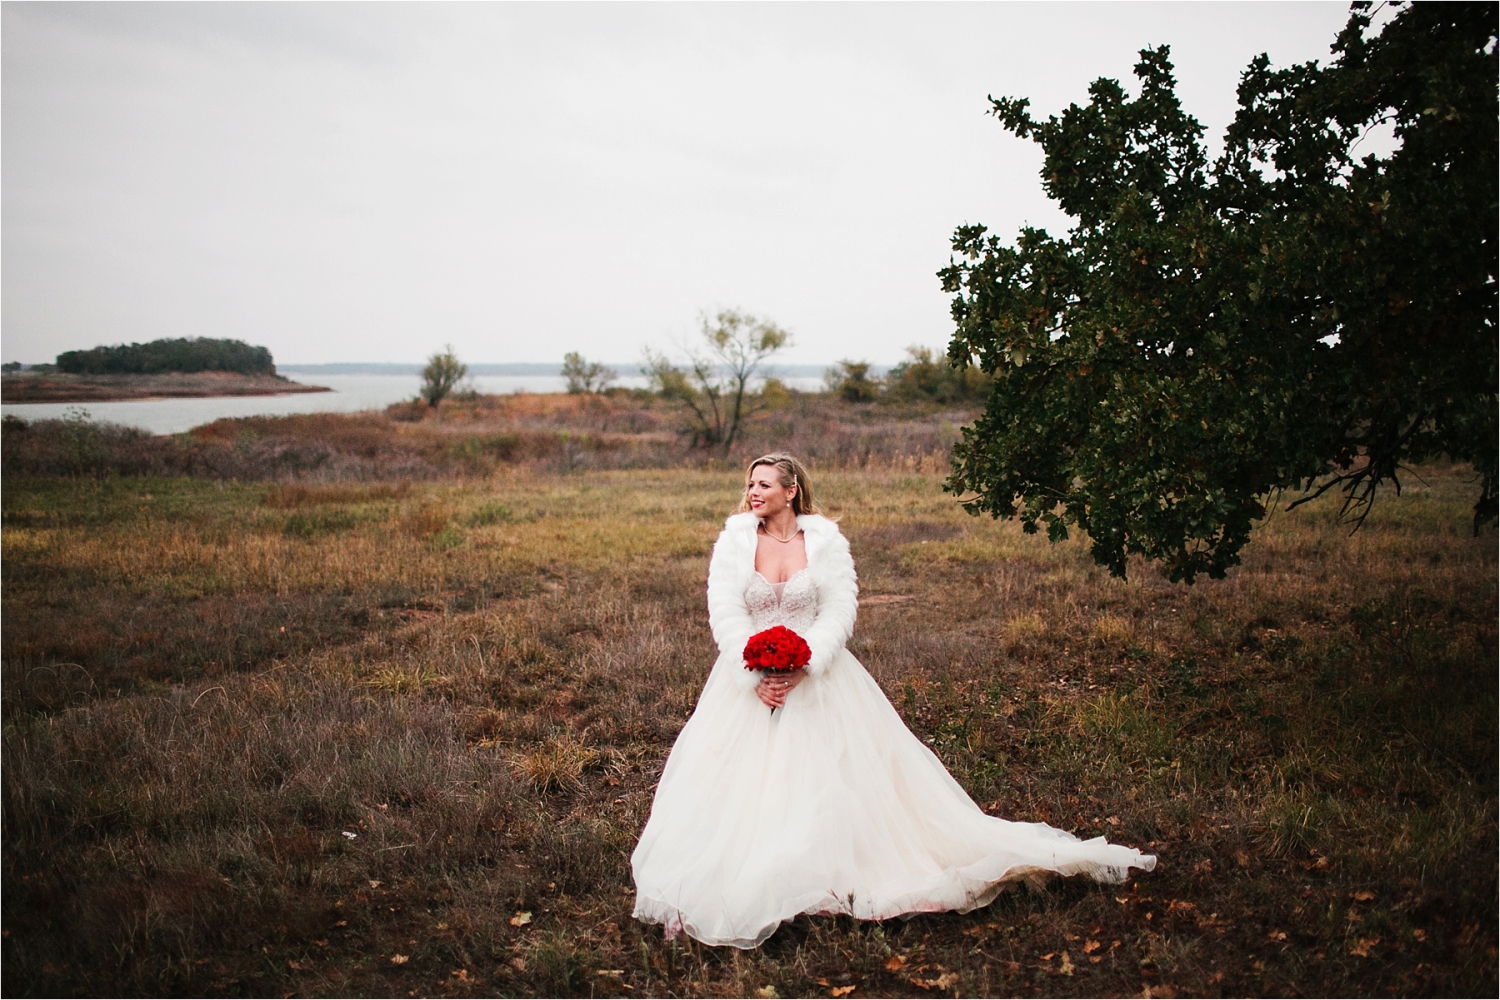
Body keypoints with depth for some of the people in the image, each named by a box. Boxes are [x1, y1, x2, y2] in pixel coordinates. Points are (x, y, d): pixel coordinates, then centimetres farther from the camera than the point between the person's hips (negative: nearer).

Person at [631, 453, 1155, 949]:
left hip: (817, 679, 0)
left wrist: (800, 667, -21)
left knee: (836, 777, -1)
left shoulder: (825, 540, -2)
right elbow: (724, 613, -7)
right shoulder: (734, 540, -1)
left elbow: (840, 610, -8)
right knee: (738, 782, -4)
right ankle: (738, 881, 9)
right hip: (750, 680, 1)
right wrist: (756, 675, -19)